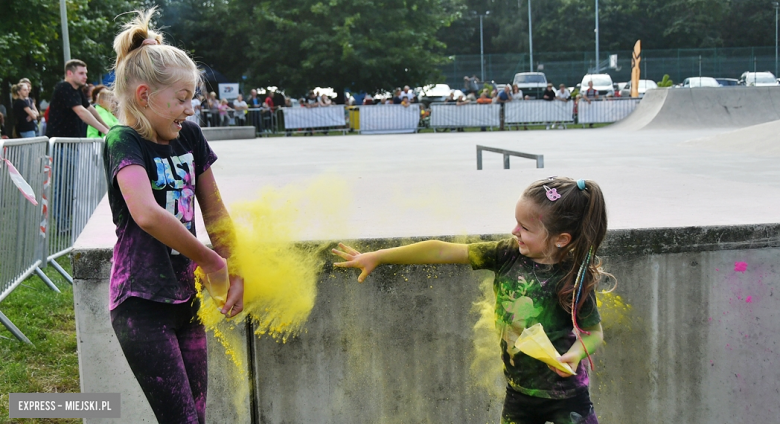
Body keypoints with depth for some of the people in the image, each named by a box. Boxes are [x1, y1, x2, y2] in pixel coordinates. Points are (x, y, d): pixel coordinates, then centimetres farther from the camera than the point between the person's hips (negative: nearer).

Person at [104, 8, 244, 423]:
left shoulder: (189, 137, 6)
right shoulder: (124, 141, -14)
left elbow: (214, 212, 14)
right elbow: (147, 215, -31)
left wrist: (236, 275, 8)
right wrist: (211, 261, -21)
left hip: (185, 298, 7)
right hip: (140, 303, -7)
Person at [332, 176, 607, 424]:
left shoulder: (573, 280, -20)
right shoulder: (507, 255, -9)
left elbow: (594, 333, -6)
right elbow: (443, 252, -9)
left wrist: (576, 353, -28)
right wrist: (377, 257, -9)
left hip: (565, 397, -4)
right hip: (518, 392, 4)